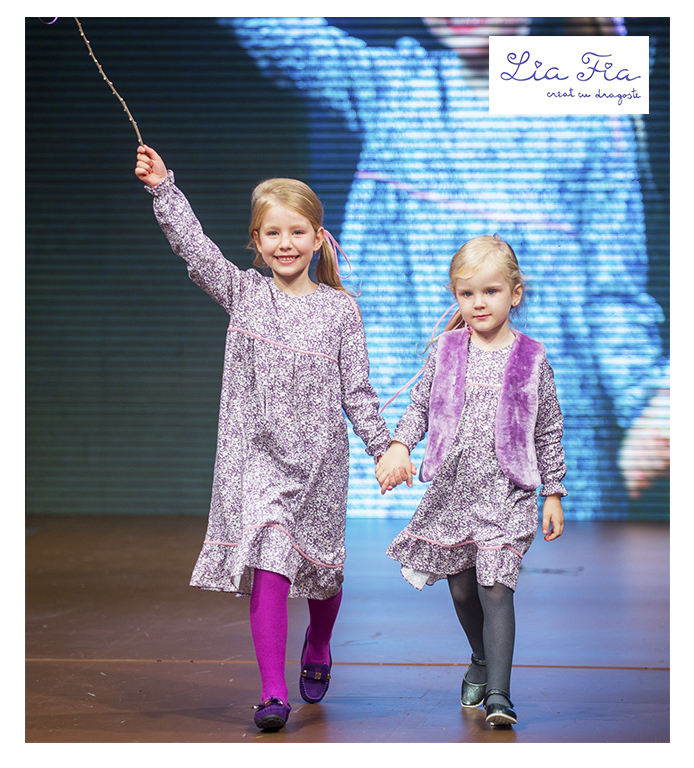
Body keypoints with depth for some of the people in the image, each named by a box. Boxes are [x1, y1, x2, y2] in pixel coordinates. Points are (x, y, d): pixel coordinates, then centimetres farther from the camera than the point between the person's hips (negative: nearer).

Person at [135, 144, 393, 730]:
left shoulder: (339, 309, 0)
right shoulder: (243, 293, 1)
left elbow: (357, 390, 3)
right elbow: (195, 246, -10)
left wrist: (384, 448, 1)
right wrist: (162, 187, -19)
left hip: (318, 457, 1)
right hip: (255, 454, -1)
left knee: (321, 564, 14)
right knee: (266, 561, -13)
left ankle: (317, 649, 46)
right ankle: (273, 692, -10)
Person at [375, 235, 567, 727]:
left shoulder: (532, 360, 0)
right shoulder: (445, 352, 4)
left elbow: (549, 431, 5)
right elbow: (420, 407, 10)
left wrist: (553, 493, 5)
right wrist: (399, 446, -8)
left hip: (506, 492, -3)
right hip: (451, 489, 3)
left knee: (495, 589, -13)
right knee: (462, 589, 14)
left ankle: (498, 692, -11)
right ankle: (483, 660, 39)